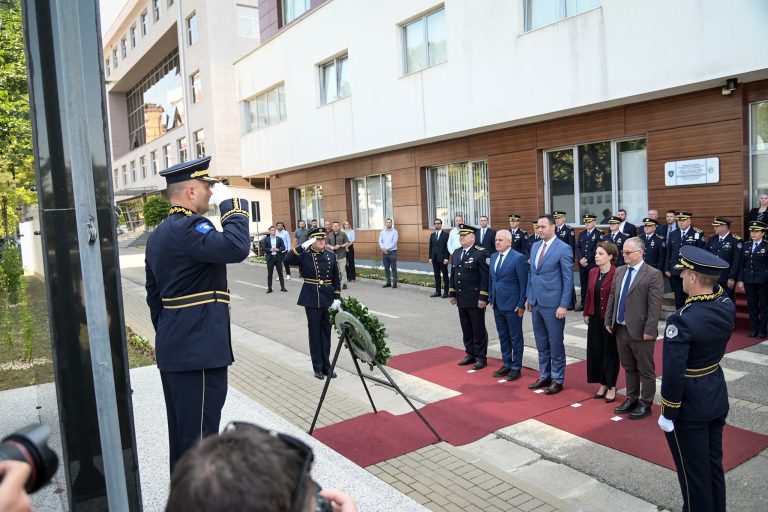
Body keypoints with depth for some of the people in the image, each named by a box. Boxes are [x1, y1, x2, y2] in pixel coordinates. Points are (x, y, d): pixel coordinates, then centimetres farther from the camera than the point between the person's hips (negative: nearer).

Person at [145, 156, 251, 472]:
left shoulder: (158, 235, 15)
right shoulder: (188, 227, -17)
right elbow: (236, 248, -33)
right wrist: (230, 204, -19)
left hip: (173, 349, 10)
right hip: (199, 351, -10)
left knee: (182, 432, 20)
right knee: (199, 437, -1)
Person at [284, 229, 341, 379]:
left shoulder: (331, 255, 5)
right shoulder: (305, 255, -4)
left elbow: (336, 279, 8)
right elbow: (287, 259, -23)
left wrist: (337, 298, 1)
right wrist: (303, 246, -28)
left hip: (328, 299, 3)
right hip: (312, 300, -3)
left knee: (326, 332, 10)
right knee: (315, 332, 6)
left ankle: (326, 365, 20)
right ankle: (318, 367, 16)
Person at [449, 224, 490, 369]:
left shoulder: (481, 253, -12)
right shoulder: (457, 253, 11)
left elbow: (485, 277, -15)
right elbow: (453, 274, 17)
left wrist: (483, 298, -17)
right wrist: (452, 293, 15)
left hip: (476, 300, -7)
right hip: (461, 299, 7)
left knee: (478, 329, 4)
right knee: (466, 329, 14)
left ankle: (481, 357, 14)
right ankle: (471, 354, 26)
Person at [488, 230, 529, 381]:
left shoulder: (518, 258, -13)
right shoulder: (493, 257, 9)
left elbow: (524, 284, -13)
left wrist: (521, 305, -14)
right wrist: (491, 299, 12)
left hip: (512, 306, -7)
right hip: (497, 304, 7)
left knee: (515, 337, 6)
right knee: (503, 337, 15)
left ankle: (516, 368, 17)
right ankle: (506, 365, 27)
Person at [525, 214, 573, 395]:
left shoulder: (563, 249, -11)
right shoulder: (535, 246, 10)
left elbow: (568, 280, -11)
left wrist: (563, 305, -15)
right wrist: (528, 297, 13)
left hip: (553, 304, -6)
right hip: (536, 302, 6)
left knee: (555, 344, 5)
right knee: (541, 343, 15)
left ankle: (557, 380, 18)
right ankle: (544, 376, 27)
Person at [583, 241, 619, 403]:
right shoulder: (593, 272, 6)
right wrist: (586, 314, 11)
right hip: (595, 318, 6)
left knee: (610, 353, 6)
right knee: (596, 351, 11)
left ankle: (611, 387, 20)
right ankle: (603, 383, 25)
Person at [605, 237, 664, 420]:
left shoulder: (653, 274, -12)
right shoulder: (619, 271, 8)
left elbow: (655, 306, -15)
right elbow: (612, 297, 13)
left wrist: (649, 330, -18)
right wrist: (608, 321, 10)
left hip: (640, 331, -6)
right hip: (620, 329, 6)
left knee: (646, 370, 8)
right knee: (629, 368, 18)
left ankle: (645, 404, 20)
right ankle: (632, 399, 31)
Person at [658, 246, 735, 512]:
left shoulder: (682, 320, -28)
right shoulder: (728, 306, -8)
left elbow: (674, 374, -25)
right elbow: (717, 294, 21)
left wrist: (668, 414, -14)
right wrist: (713, 281, 3)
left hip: (690, 404, -7)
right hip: (717, 395, 7)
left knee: (693, 472, 11)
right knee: (714, 464, 23)